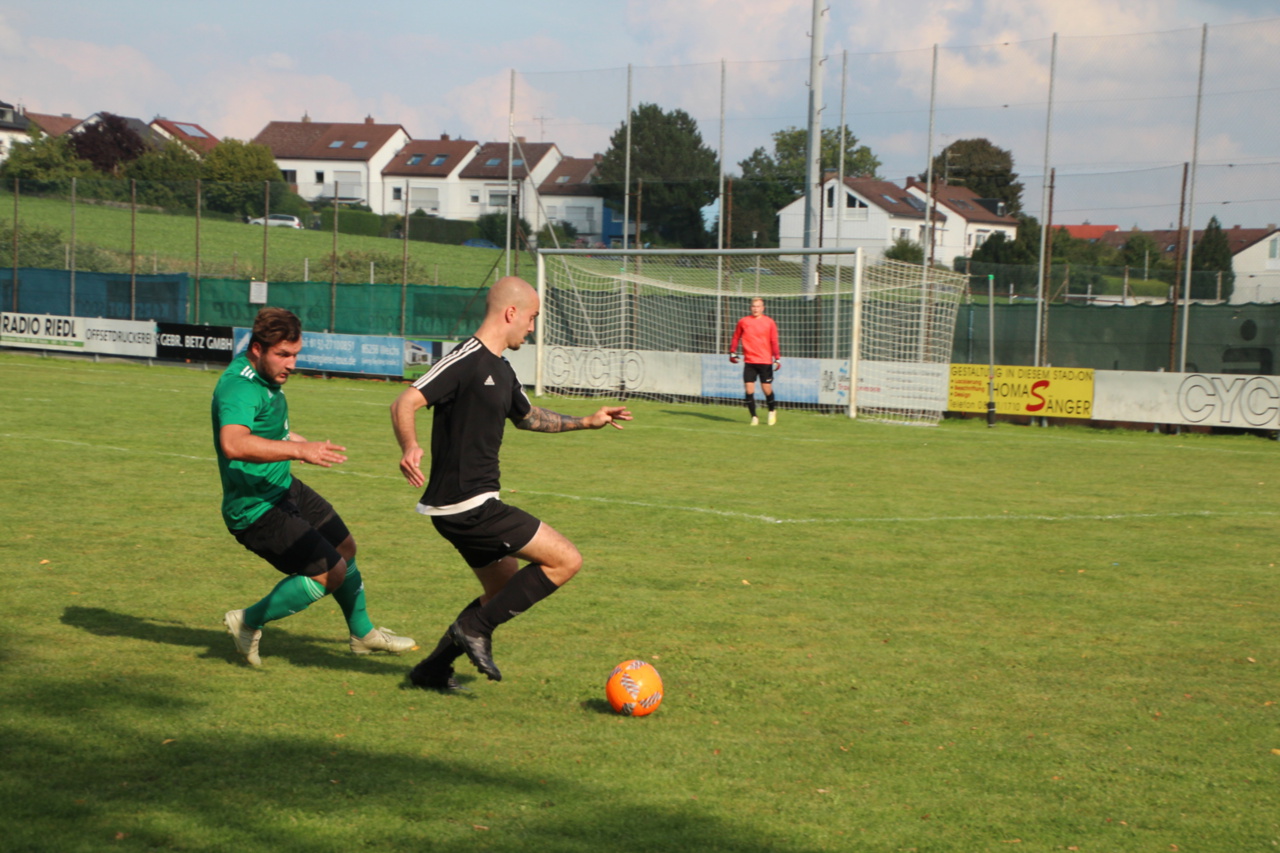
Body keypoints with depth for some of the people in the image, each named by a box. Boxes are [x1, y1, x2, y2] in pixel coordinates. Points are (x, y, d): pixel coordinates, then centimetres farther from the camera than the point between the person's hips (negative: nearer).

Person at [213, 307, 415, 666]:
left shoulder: (265, 376, 4)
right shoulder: (238, 387, -29)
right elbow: (233, 444, -49)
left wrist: (291, 437, 34)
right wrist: (299, 450, -54)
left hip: (284, 488, 10)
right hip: (255, 508, -10)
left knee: (344, 547, 20)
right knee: (331, 572, -10)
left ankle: (363, 633, 41)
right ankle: (248, 623, 6)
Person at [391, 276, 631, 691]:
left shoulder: (501, 370, 16)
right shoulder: (467, 360, -15)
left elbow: (528, 417, 35)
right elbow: (405, 403, -24)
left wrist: (587, 422, 34)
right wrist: (409, 447, -43)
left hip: (467, 507, 10)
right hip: (467, 505, -10)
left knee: (507, 592, 20)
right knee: (565, 560, -8)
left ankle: (433, 669, 23)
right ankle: (475, 626, -4)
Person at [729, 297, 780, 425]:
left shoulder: (769, 322, 2)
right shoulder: (743, 322, 5)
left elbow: (774, 342, 2)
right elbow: (736, 338, 16)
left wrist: (777, 358, -6)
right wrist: (732, 352, 10)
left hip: (765, 362, -1)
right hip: (749, 361, 1)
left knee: (767, 389, 1)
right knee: (749, 390, -5)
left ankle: (772, 411, 28)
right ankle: (754, 417, 7)